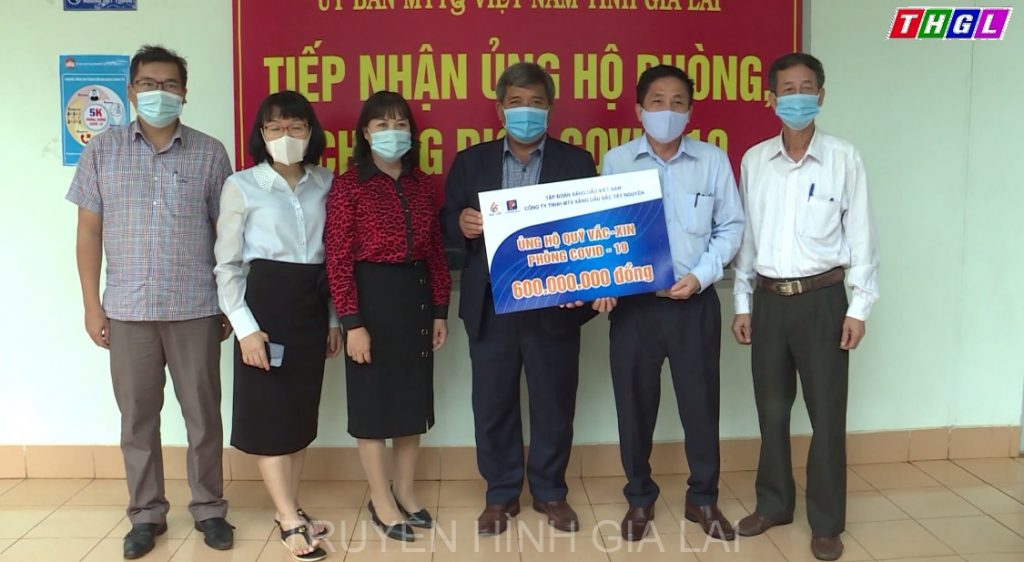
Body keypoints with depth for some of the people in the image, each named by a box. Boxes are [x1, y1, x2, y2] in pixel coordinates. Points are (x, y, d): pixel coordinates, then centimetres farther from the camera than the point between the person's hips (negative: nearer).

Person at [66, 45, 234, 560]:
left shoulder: (210, 154, 2)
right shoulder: (102, 150, 4)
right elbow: (89, 232, 6)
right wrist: (92, 304, 2)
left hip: (195, 309, -1)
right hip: (127, 310, 1)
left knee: (203, 414, 7)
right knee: (137, 417, 10)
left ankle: (209, 509, 23)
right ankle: (145, 514, 25)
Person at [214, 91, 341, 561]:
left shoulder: (325, 183, 6)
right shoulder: (241, 186, -3)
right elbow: (226, 264, -5)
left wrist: (334, 318, 8)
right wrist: (244, 327, -12)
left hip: (312, 305, 4)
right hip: (265, 302, -4)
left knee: (302, 411, 11)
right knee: (269, 413, 1)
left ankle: (289, 508, 24)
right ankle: (289, 520, 10)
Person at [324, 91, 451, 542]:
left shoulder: (423, 185, 7)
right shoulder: (348, 187, -7)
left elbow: (436, 252, 9)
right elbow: (339, 260, -11)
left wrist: (440, 310, 6)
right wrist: (352, 322, -15)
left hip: (416, 296, 5)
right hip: (372, 296, -5)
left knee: (413, 398, 12)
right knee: (373, 401, 5)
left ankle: (406, 493, 27)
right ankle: (381, 500, 20)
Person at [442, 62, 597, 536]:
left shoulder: (577, 162, 4)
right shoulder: (470, 162, 7)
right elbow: (448, 228, 6)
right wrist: (462, 224, -18)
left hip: (554, 303, -1)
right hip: (491, 305, 1)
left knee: (553, 403, 10)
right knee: (492, 404, 9)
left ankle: (550, 492, 29)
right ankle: (501, 494, 27)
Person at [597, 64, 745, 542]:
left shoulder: (713, 161, 1)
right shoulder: (615, 162, 1)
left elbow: (731, 227, 3)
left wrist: (701, 275, -10)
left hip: (695, 301, 0)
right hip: (633, 302, 0)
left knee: (700, 402, 8)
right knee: (634, 403, 8)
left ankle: (703, 498, 28)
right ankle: (639, 498, 27)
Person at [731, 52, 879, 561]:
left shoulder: (843, 157, -4)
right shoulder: (754, 160, 4)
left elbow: (860, 234, -2)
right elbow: (745, 235, 9)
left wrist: (859, 306, -5)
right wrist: (741, 302, 8)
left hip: (822, 297, -3)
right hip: (769, 299, 3)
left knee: (827, 413, 4)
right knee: (772, 409, 13)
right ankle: (773, 504, 30)